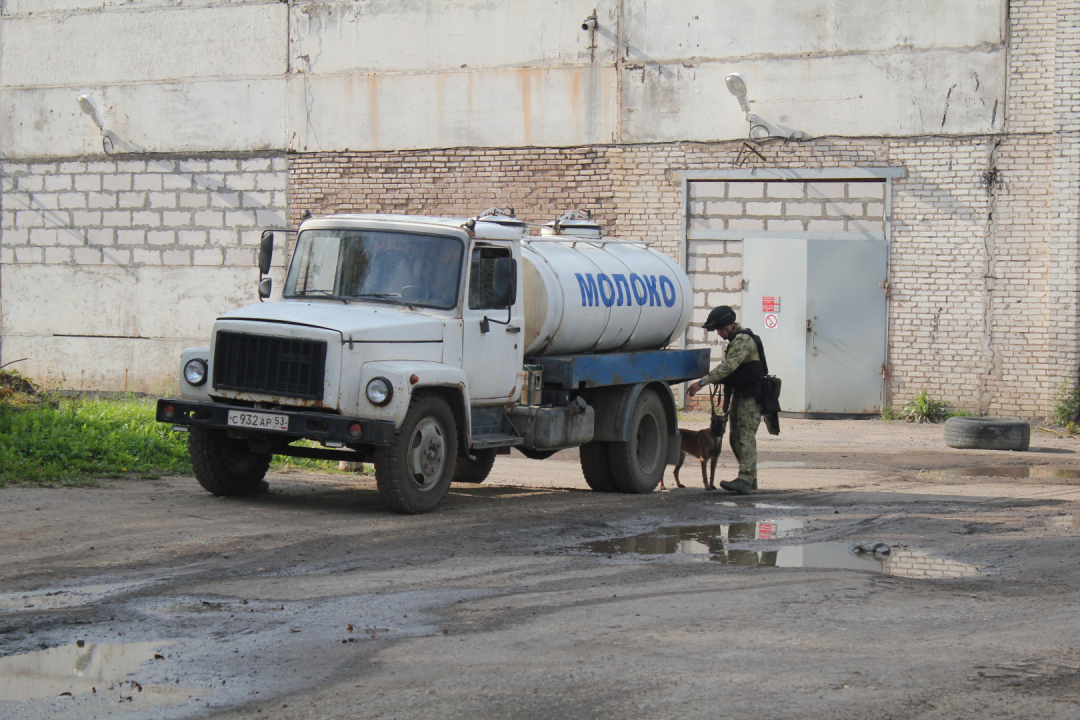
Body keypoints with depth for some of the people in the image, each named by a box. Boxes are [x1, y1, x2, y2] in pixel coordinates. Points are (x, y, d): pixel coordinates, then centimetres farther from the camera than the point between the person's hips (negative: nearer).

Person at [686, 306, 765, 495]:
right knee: (735, 437, 10)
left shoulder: (744, 340, -17)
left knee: (746, 436, -17)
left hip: (751, 396, -10)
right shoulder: (736, 340, 18)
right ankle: (751, 479, 17)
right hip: (740, 394, 10)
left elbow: (729, 366, -28)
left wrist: (702, 382, -31)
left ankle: (745, 481, -25)